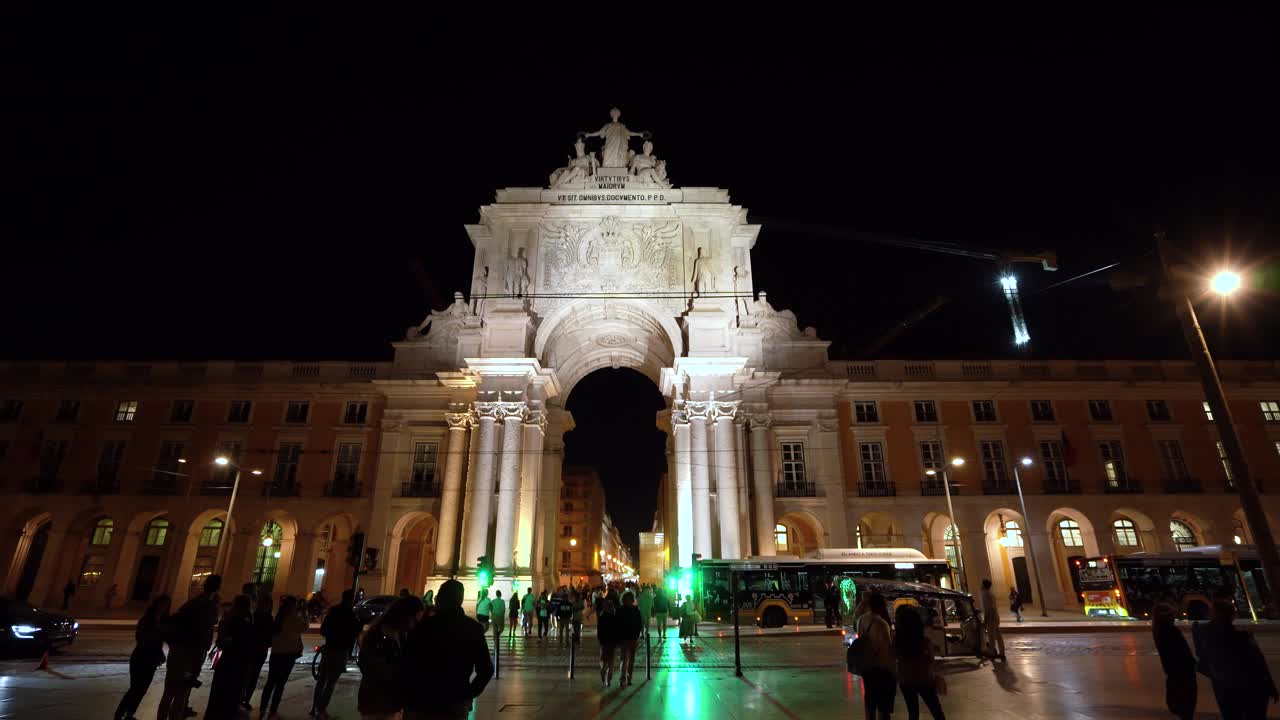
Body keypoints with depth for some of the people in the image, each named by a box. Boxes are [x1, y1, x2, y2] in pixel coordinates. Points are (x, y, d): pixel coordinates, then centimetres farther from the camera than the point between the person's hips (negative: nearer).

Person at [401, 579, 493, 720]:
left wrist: (408, 696, 3)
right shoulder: (473, 629, -3)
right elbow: (486, 669, -4)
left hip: (420, 703, -1)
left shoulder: (423, 626, -9)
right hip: (456, 705, 1)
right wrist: (468, 695, 8)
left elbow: (406, 666, -10)